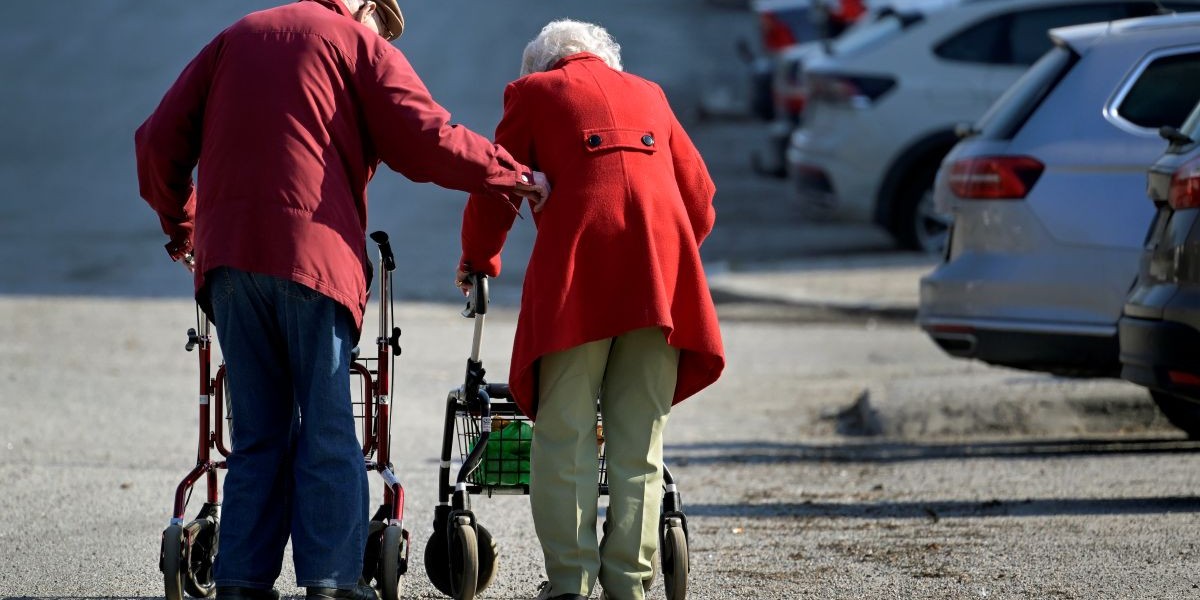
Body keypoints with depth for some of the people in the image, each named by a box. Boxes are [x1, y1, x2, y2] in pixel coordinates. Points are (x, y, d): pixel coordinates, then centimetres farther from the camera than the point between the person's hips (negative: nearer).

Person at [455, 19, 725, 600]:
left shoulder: (534, 91, 16)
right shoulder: (648, 94, 27)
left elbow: (497, 188, 16)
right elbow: (699, 194, 25)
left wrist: (478, 259, 32)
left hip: (577, 268, -3)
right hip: (662, 270, 3)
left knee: (564, 438, -2)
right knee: (638, 443, 6)